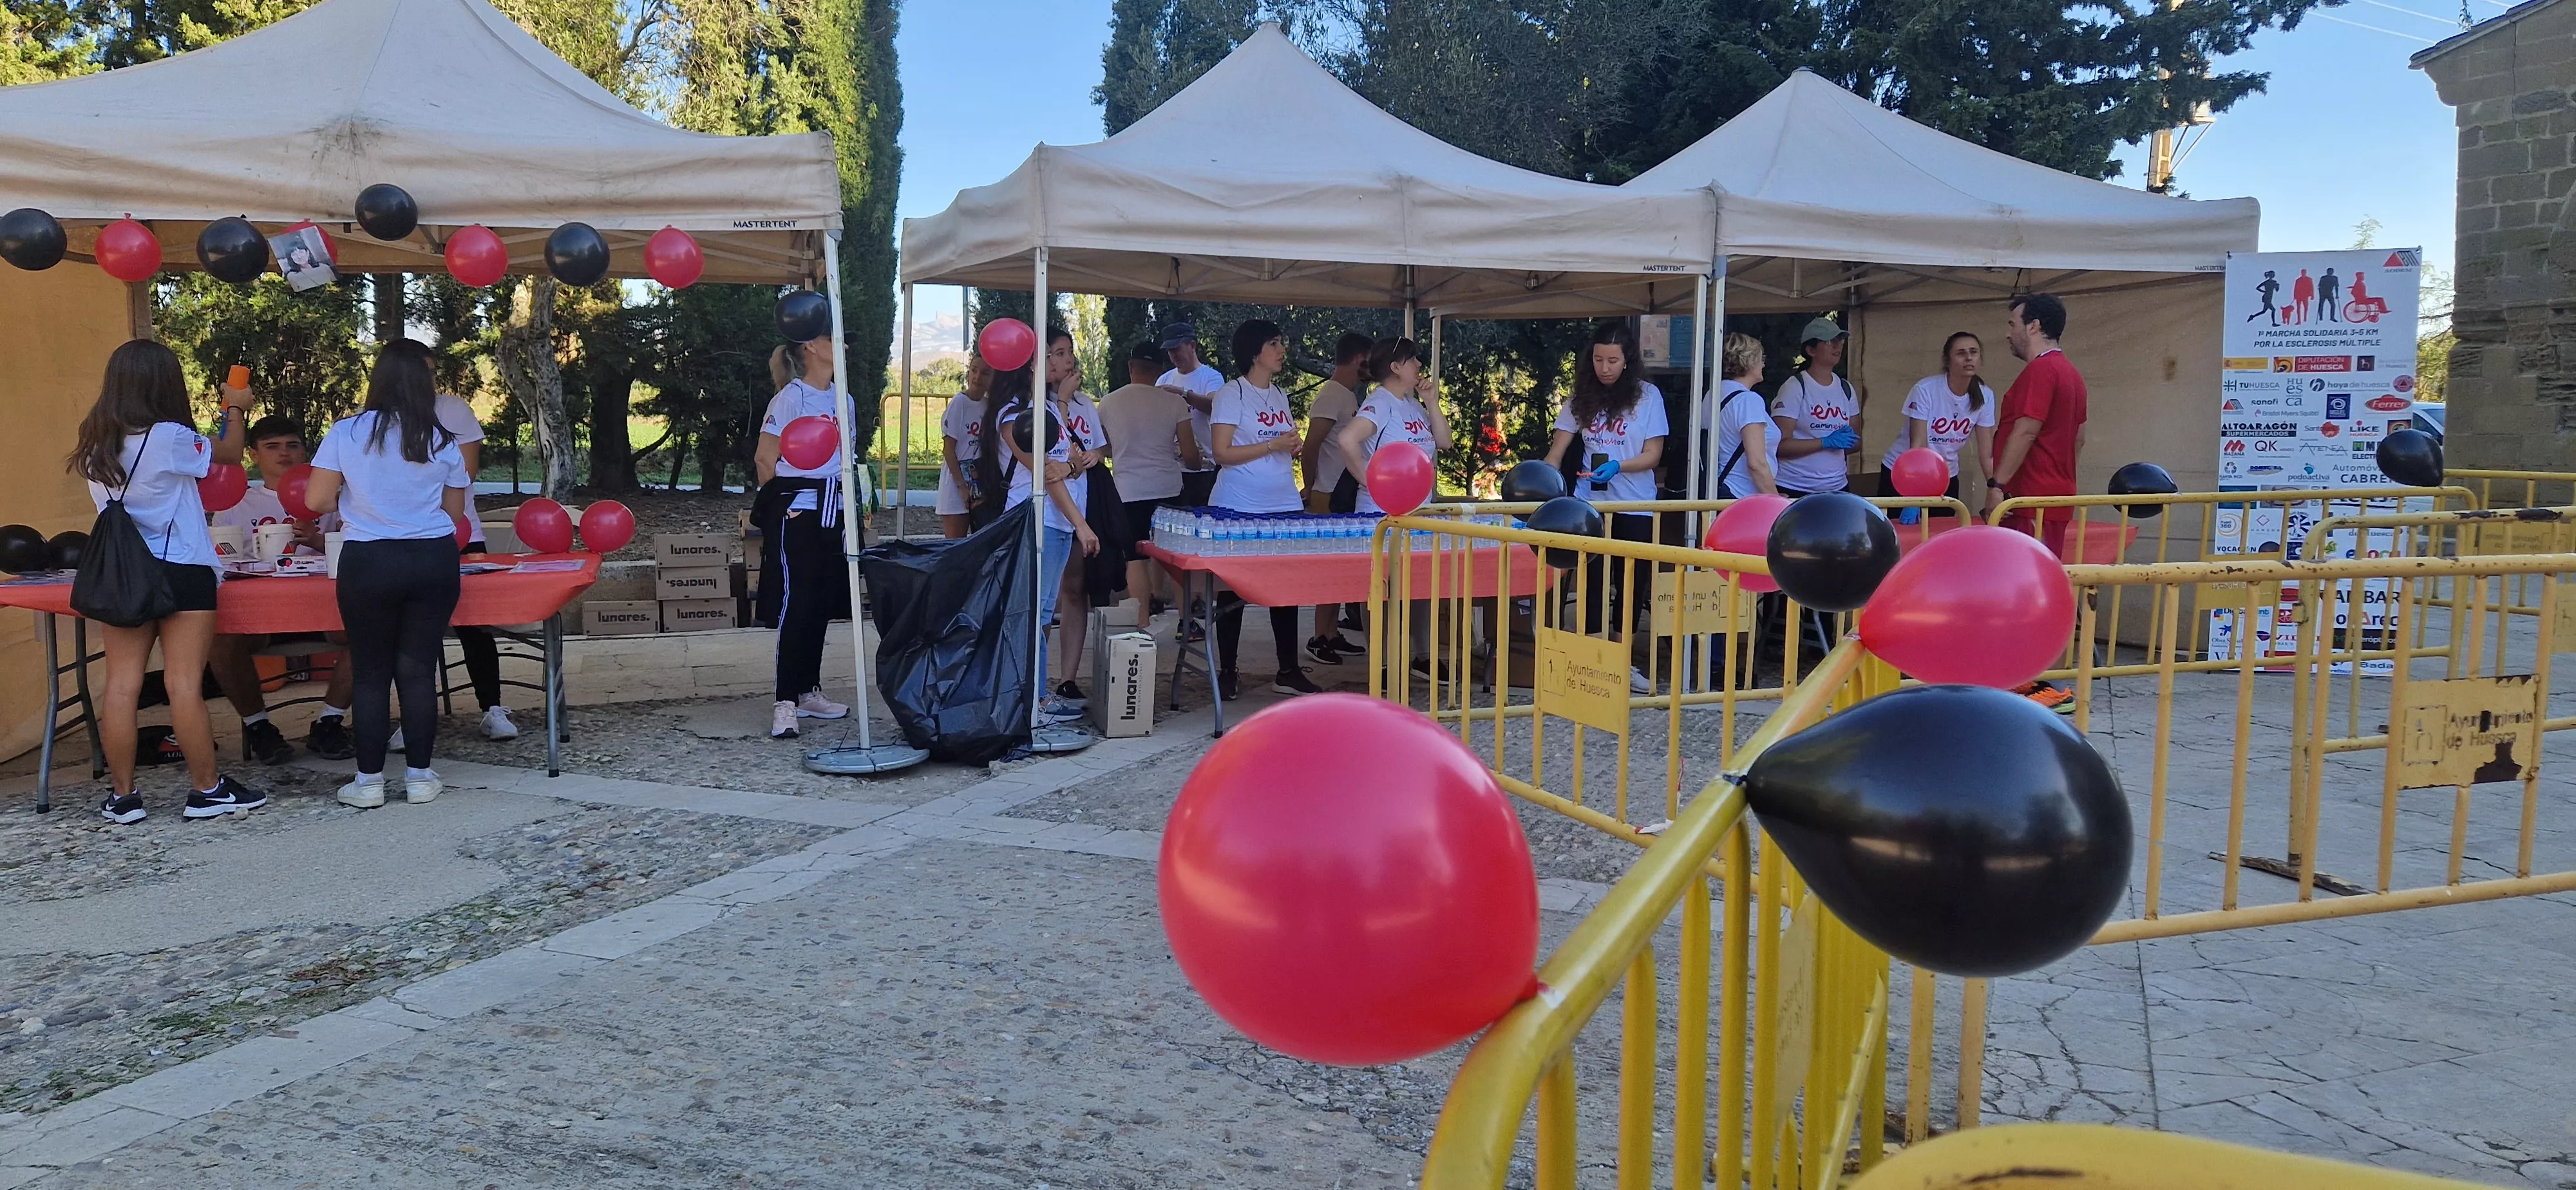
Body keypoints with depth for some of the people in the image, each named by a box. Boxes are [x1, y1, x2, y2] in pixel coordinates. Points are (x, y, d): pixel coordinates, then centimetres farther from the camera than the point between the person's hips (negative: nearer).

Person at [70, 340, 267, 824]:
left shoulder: (96, 444, 6)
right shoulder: (168, 438, -14)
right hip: (180, 573, -6)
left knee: (121, 685, 5)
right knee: (185, 685, -1)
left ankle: (122, 797, 11)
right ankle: (206, 790, 7)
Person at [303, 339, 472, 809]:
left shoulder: (346, 434, -4)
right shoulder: (442, 442, -1)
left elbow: (317, 500, -3)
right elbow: (455, 513, 7)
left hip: (368, 564, -1)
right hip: (433, 562, 1)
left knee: (371, 673, 8)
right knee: (419, 670, 7)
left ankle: (370, 780, 10)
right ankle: (419, 775, 10)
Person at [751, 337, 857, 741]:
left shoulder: (842, 400, 14)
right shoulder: (791, 397, -8)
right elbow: (764, 459, -8)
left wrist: (853, 506, 14)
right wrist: (782, 502, -3)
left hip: (834, 513, 7)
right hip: (797, 513, -7)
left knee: (821, 607, 11)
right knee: (795, 606, -9)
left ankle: (807, 692, 20)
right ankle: (784, 703, -7)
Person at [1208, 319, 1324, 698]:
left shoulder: (1280, 395, 15)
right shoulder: (1232, 394, -6)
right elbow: (1222, 453, -13)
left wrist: (1293, 447, 2)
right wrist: (1272, 445, -19)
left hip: (1285, 506, 6)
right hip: (1239, 510, -6)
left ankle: (1289, 671, 11)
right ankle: (1227, 671, 11)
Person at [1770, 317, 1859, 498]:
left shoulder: (1846, 389, 12)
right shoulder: (1794, 387, -7)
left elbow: (1856, 442, 19)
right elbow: (1781, 445, -15)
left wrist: (1848, 440, -3)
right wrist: (1827, 442, -19)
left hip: (1837, 488, 6)